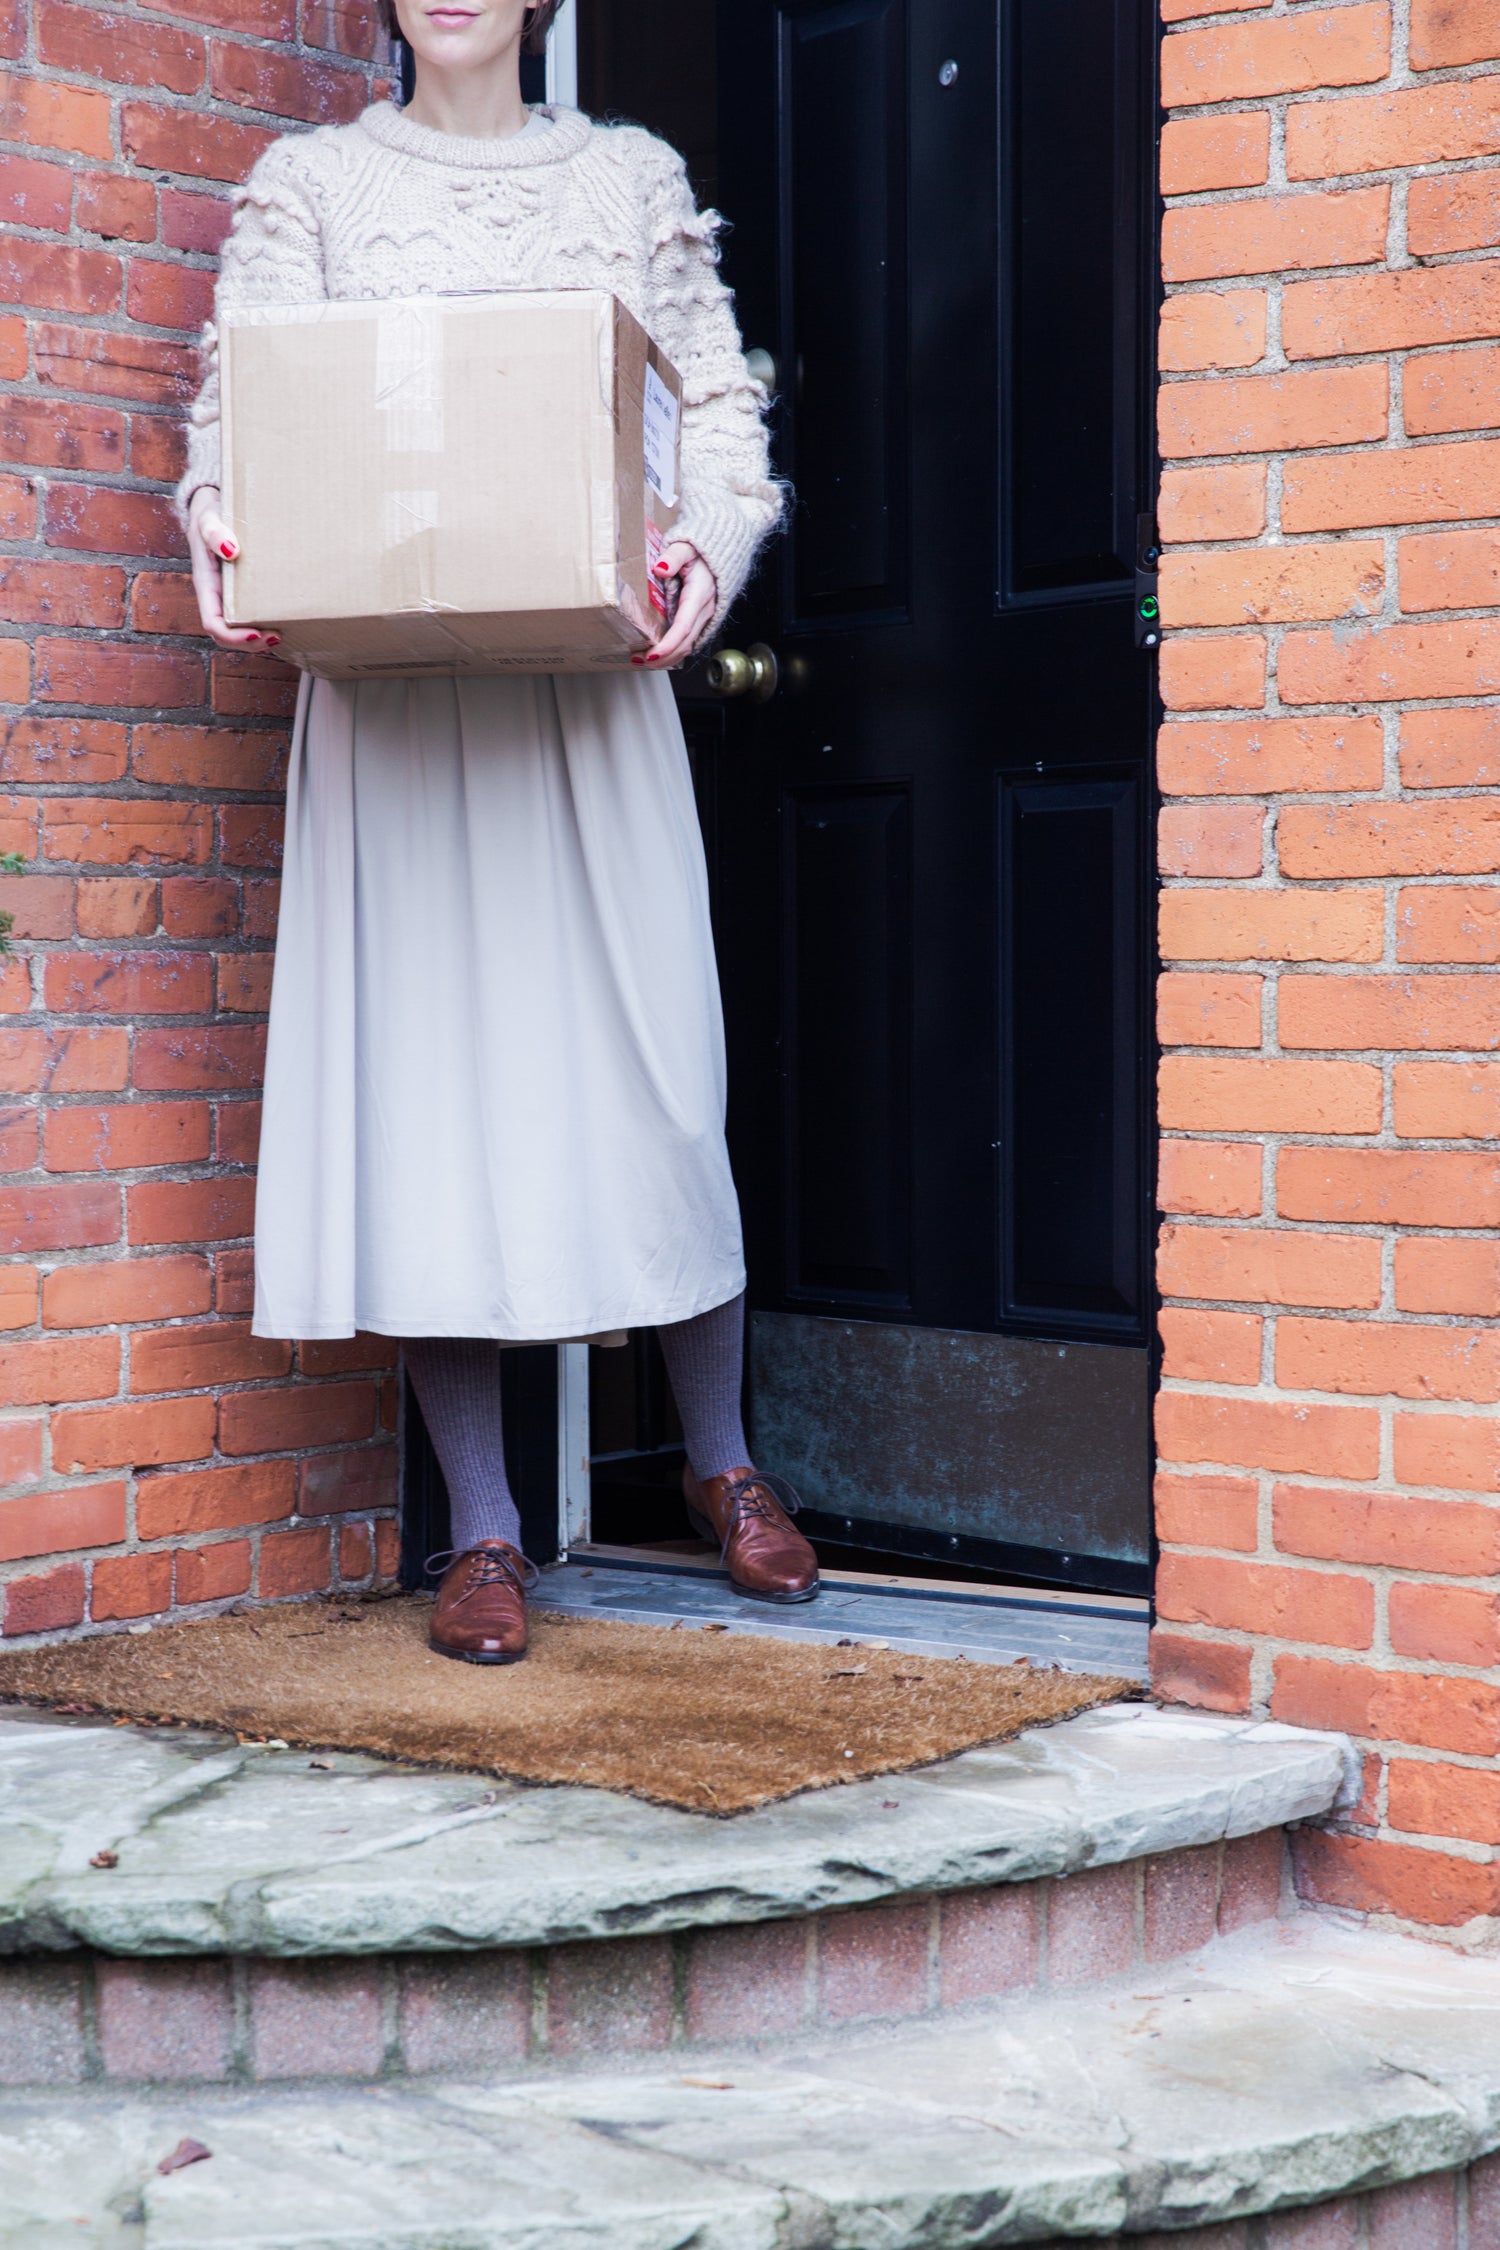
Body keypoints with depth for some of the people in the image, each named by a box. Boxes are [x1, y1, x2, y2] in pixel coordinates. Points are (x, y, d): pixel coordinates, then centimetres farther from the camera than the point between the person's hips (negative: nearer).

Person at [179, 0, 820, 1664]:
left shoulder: (630, 178, 14)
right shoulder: (310, 182, 11)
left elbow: (720, 403, 8)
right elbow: (240, 401, 2)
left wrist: (712, 542, -12)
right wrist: (218, 513, -20)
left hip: (588, 676, 1)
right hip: (387, 679, 0)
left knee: (650, 1053, -1)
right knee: (423, 1061, -3)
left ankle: (722, 1462, 19)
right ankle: (482, 1531, 5)